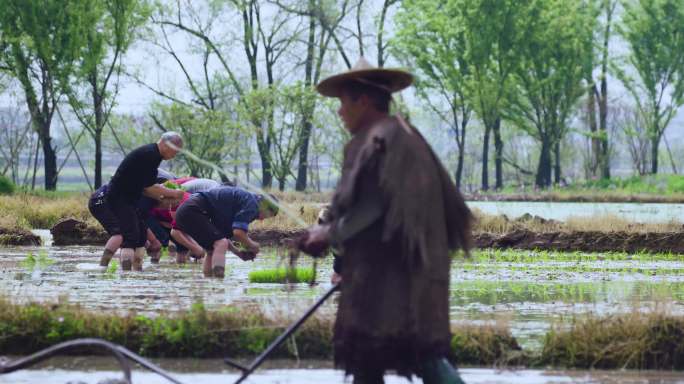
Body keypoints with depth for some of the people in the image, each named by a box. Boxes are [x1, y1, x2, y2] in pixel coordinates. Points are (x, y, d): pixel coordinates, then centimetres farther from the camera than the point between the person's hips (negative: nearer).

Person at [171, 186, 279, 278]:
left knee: (212, 251, 16)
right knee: (220, 244, -14)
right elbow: (238, 232, -17)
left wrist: (237, 252, 22)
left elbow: (220, 236, 28)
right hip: (193, 211, -10)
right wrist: (252, 246, 1)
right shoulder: (252, 203, -5)